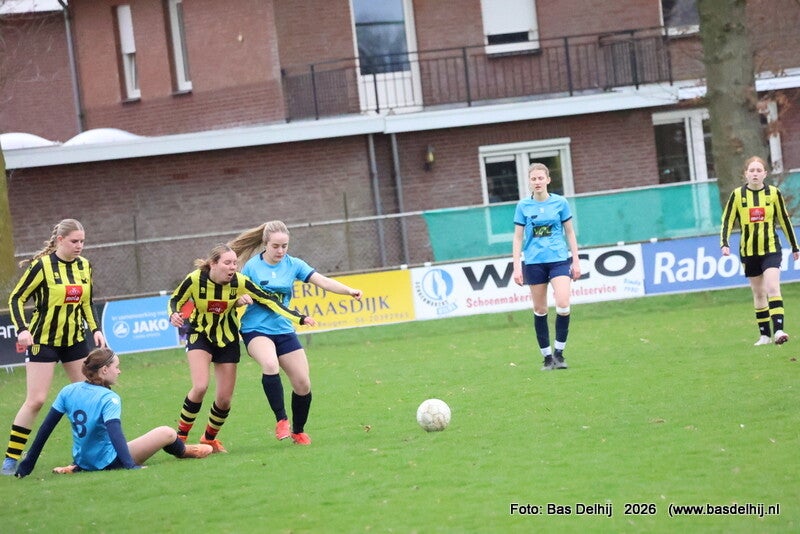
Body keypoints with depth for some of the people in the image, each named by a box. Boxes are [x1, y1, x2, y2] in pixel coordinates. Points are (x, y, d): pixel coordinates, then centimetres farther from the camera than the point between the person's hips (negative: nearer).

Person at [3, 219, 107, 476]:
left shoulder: (84, 266, 4)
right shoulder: (42, 265, -14)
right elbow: (16, 298, -10)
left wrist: (95, 329, 4)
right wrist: (22, 329, -22)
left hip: (75, 340, 6)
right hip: (43, 339, -6)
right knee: (35, 400, -9)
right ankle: (11, 459, -2)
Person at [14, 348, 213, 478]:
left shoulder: (68, 392, -4)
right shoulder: (109, 399, -21)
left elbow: (45, 428, -1)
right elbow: (115, 434, -32)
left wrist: (27, 464, 5)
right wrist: (130, 466, -39)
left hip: (84, 460, 7)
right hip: (109, 462, -7)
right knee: (167, 433, 3)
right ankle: (184, 451, 35)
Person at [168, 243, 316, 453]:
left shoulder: (239, 282, -19)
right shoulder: (195, 279, -22)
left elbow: (268, 300, -16)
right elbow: (175, 300, -7)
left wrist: (299, 318, -23)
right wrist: (174, 315, -30)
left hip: (227, 339, 2)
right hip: (199, 335, -2)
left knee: (225, 399, 1)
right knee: (200, 387, -23)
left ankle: (210, 438, 28)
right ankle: (181, 436, -6)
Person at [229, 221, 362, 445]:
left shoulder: (293, 265, 1)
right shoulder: (252, 266, -6)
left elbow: (322, 281, -9)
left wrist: (349, 290, -24)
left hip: (284, 330, 4)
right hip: (256, 329, -4)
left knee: (303, 384, -2)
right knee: (270, 364, -35)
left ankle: (298, 431, 22)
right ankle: (281, 420, -24)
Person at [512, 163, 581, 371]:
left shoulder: (560, 202, 1)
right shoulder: (523, 206, 1)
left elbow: (570, 232, 9)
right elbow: (518, 238, 5)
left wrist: (576, 261, 6)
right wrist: (516, 267, 0)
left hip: (559, 260, -1)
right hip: (533, 263, 1)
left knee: (563, 305, -16)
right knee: (540, 311, 4)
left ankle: (559, 353, -2)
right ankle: (547, 357, 13)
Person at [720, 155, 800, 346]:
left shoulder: (774, 193, -1)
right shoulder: (737, 195, -2)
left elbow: (784, 220, 8)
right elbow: (727, 220, 0)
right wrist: (724, 243, -16)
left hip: (771, 248, -2)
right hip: (748, 251, 2)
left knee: (772, 287, -18)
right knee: (758, 293, 8)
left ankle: (778, 330, -25)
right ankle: (764, 335, 15)